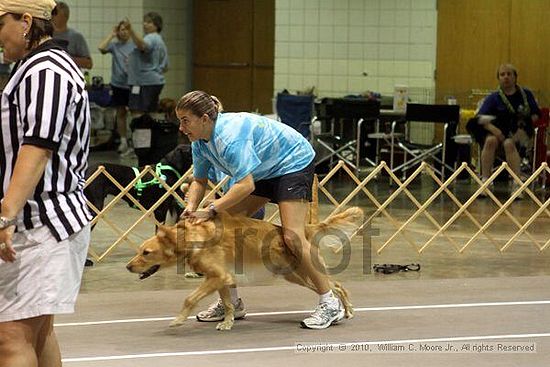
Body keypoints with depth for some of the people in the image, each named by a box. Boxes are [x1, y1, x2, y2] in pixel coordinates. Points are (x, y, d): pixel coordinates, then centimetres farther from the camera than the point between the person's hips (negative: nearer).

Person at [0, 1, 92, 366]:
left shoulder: (45, 72, -15)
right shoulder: (35, 67, 20)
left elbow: (37, 150, -25)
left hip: (42, 224, -11)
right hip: (44, 222, 11)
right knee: (38, 332, 17)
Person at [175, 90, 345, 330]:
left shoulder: (229, 137, -35)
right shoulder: (200, 142, -6)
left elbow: (246, 185, -41)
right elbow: (199, 181, 4)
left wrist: (212, 210, -40)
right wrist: (191, 207, -16)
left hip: (294, 163, -10)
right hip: (263, 171, 10)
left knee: (292, 237, -21)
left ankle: (330, 304, -11)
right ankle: (232, 302, 9)